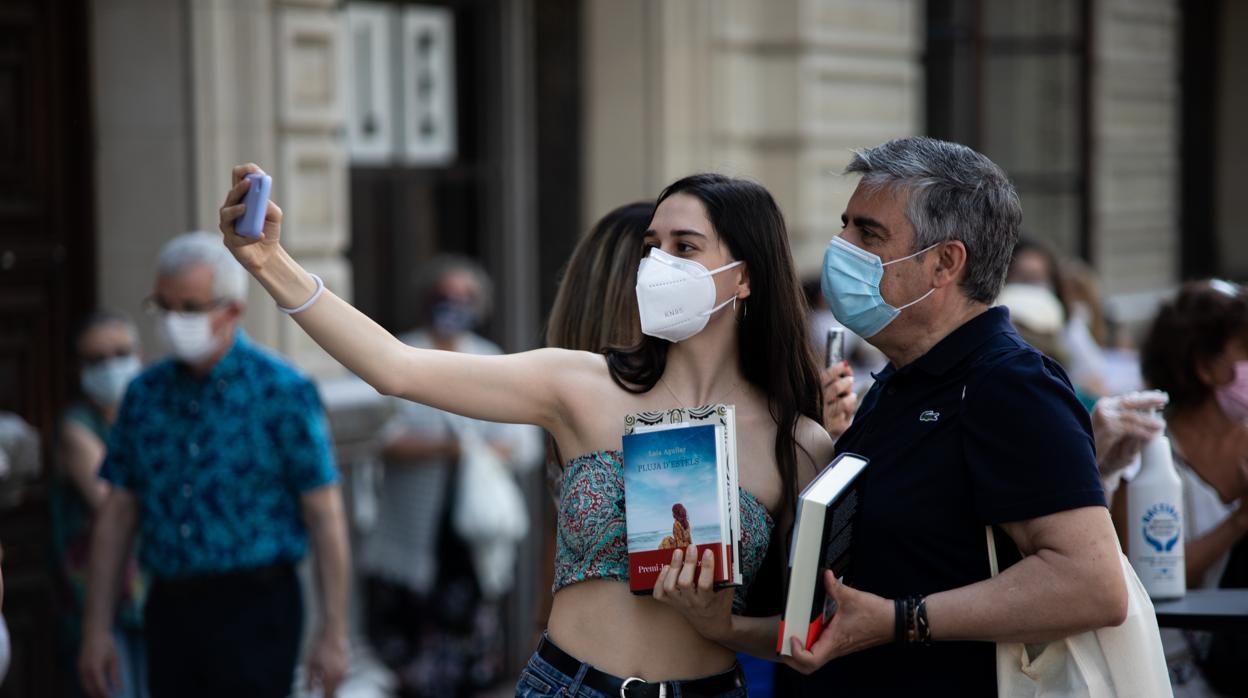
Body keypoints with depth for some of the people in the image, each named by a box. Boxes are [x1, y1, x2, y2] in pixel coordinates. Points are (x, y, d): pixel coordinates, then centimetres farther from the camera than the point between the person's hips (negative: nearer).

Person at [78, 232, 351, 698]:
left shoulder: (284, 393, -6)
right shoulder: (145, 394, 8)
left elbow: (324, 516, -7)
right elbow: (117, 515, 11)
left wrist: (333, 631, -10)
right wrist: (96, 628, 8)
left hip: (254, 607, -5)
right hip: (168, 608, 5)